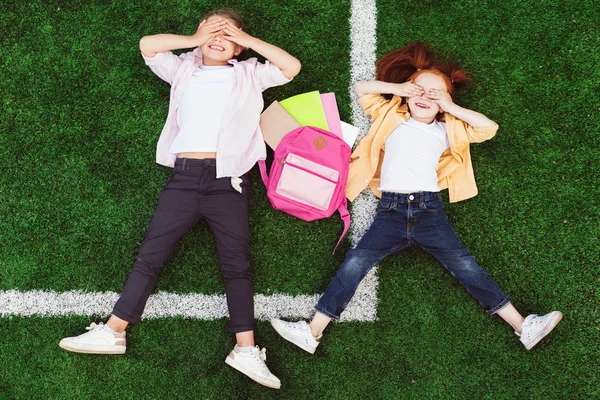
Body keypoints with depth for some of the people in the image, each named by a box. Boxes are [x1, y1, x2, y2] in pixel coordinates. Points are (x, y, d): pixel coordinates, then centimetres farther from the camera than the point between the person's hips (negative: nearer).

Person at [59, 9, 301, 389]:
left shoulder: (249, 74, 16)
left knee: (237, 263, -3)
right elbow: (147, 44, 7)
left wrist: (247, 39, 6)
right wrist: (195, 40, 9)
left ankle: (246, 350, -2)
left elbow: (292, 67, 4)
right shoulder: (184, 71, 20)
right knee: (150, 255, -1)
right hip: (184, 176, 2)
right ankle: (112, 332, 3)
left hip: (228, 179, -1)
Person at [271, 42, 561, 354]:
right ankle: (312, 332, -19)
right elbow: (360, 88, 21)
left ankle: (523, 327, -10)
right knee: (356, 261, -16)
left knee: (464, 265, -11)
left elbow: (489, 127, 11)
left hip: (429, 208, 0)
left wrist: (451, 108, 10)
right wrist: (398, 88, 13)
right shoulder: (392, 119, 20)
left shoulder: (446, 130, 19)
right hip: (391, 209, 0)